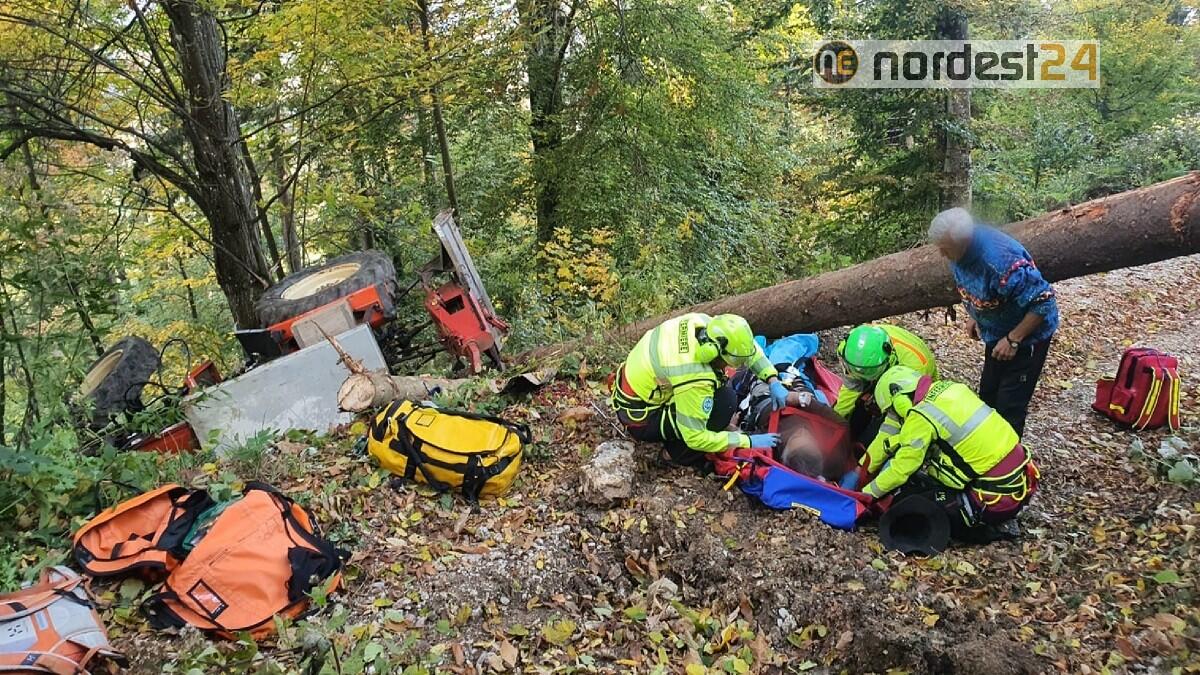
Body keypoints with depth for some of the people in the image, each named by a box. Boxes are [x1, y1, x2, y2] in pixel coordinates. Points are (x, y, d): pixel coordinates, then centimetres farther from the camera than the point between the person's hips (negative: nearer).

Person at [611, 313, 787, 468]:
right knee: (725, 401, -19)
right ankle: (679, 454, -1)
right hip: (640, 419, -8)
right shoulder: (693, 377, -35)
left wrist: (773, 380, -5)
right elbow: (696, 438, -25)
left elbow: (747, 344, 3)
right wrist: (749, 441, -20)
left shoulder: (701, 322, -14)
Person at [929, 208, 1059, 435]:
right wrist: (973, 316, 6)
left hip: (1027, 334, -8)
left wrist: (1013, 339, -26)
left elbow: (1043, 302, -32)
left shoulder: (1002, 261, -39)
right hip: (997, 332, 8)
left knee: (1009, 407, -4)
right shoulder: (961, 248, -13)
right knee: (988, 395, 19)